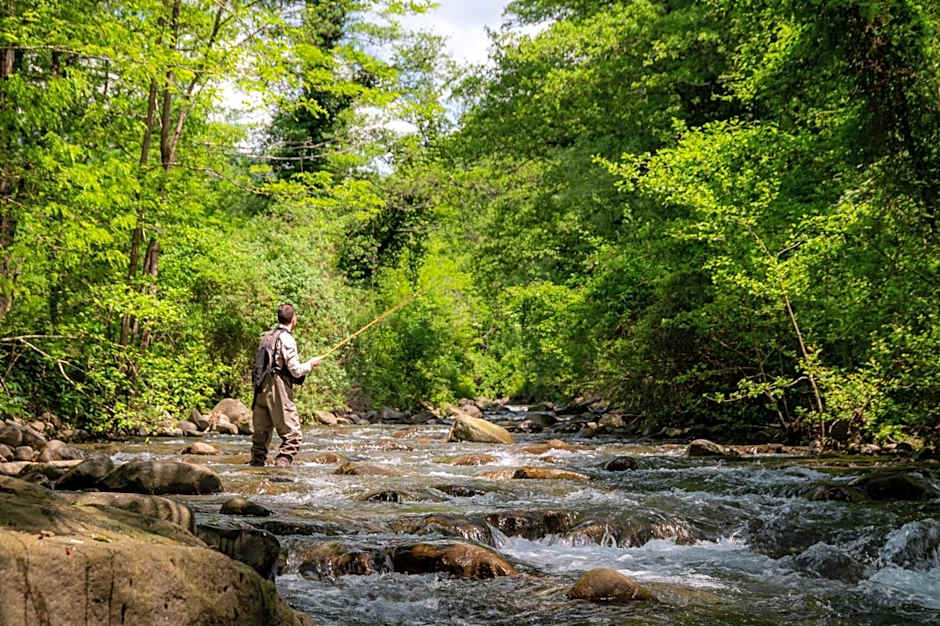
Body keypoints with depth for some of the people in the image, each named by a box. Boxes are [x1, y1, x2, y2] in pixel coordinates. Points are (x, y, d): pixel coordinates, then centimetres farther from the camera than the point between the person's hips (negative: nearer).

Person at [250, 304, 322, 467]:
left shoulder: (267, 336, 12)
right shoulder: (286, 339, -11)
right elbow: (296, 370, -14)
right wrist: (311, 363, 4)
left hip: (261, 389, 8)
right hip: (278, 392, -8)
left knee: (261, 433, 15)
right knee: (292, 435, -4)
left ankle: (256, 465, 18)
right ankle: (282, 465, -14)